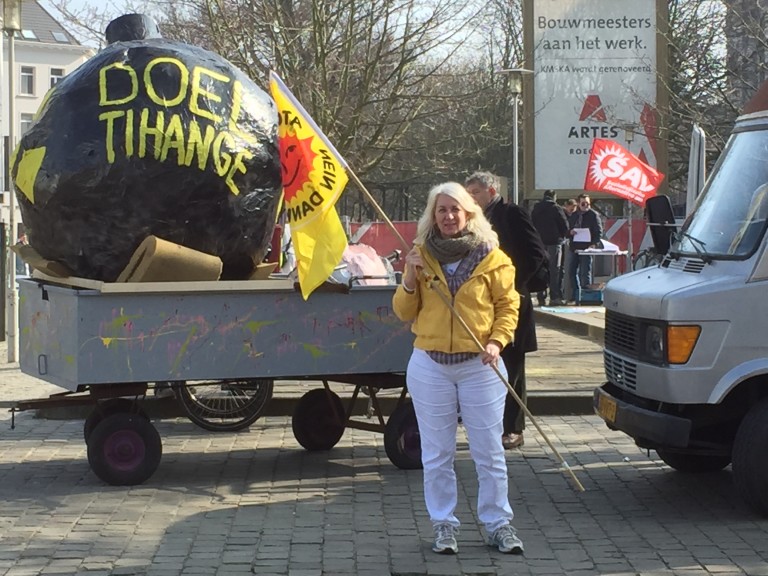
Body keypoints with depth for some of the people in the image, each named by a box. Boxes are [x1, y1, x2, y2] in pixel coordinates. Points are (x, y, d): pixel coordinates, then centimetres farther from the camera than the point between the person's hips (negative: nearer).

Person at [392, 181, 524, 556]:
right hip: (429, 365, 2)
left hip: (480, 365, -1)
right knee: (437, 454, 7)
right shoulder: (421, 256, 4)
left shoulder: (491, 257, -1)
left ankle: (498, 523, 14)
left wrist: (496, 341, -14)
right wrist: (410, 278, -10)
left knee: (489, 451, 3)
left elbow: (508, 306, 2)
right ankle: (443, 524, 17)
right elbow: (404, 312, 7)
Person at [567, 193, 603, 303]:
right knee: (572, 271, 7)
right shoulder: (574, 215, 16)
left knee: (584, 273, -7)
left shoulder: (593, 215, -1)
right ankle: (575, 295, 16)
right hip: (575, 247, 6)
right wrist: (570, 232, -3)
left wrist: (594, 243, -18)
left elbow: (599, 231, -5)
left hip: (586, 247, -6)